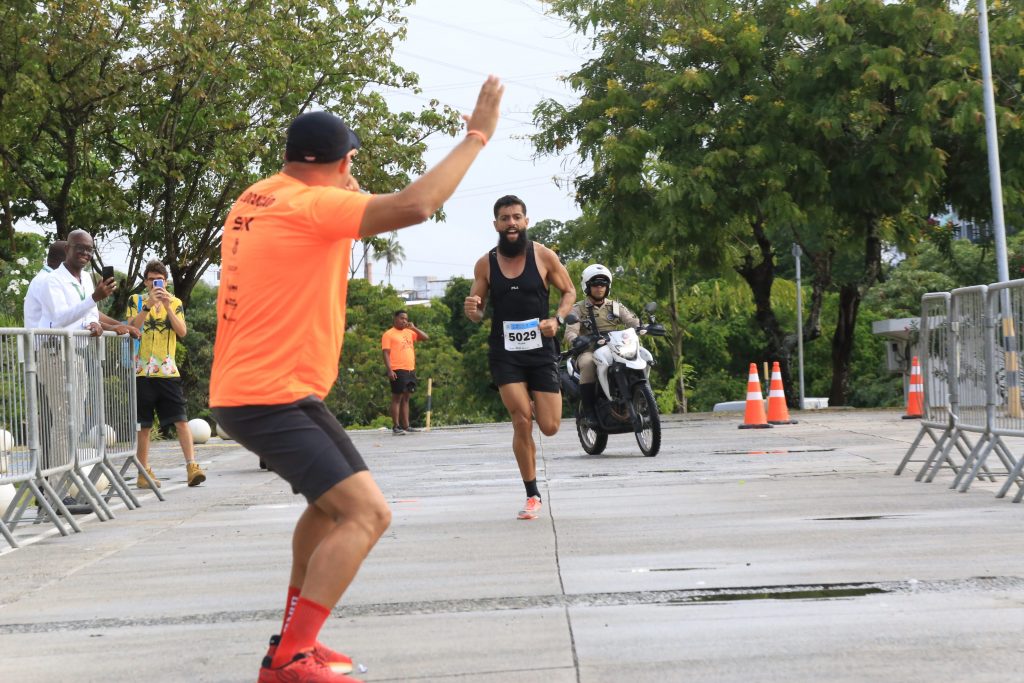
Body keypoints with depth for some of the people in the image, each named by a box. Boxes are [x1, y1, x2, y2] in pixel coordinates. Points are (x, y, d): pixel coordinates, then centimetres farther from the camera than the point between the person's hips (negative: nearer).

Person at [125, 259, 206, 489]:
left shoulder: (175, 302, 12)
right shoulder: (136, 301, 7)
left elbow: (182, 331, -2)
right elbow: (131, 328, -8)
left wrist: (167, 306, -12)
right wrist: (148, 305, -17)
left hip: (168, 371, 1)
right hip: (142, 372, -1)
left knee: (181, 420, -8)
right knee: (143, 425, 3)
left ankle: (192, 466, -11)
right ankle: (144, 472, 10)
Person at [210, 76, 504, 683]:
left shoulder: (256, 200, 11)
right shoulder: (311, 206, -17)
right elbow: (415, 205, -29)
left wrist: (345, 197, 25)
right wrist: (478, 135, -21)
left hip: (252, 386, 10)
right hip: (271, 397, -10)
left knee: (333, 501, 26)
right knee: (367, 513, -17)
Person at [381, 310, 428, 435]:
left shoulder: (409, 332, 17)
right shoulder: (389, 334, -2)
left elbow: (425, 337, 15)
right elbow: (386, 353, -9)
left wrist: (413, 328, 4)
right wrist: (390, 370, -19)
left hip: (411, 370, 7)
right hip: (398, 371, -7)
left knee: (406, 398, 10)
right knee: (397, 398, -5)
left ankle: (406, 426, 13)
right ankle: (396, 427, -5)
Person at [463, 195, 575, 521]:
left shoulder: (544, 256, -4)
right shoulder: (485, 264, 0)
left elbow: (569, 291, 7)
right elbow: (477, 313, 7)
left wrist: (557, 319, -12)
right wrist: (471, 310, -18)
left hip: (541, 349, 0)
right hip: (504, 353, 0)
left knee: (549, 427, 0)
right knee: (522, 422, -12)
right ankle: (532, 496, 3)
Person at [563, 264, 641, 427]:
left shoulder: (615, 307, 19)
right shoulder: (578, 308, 9)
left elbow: (632, 321, 3)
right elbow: (570, 332, -7)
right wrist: (575, 340, -32)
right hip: (588, 351, -3)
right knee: (588, 363, -39)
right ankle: (589, 411, -32)